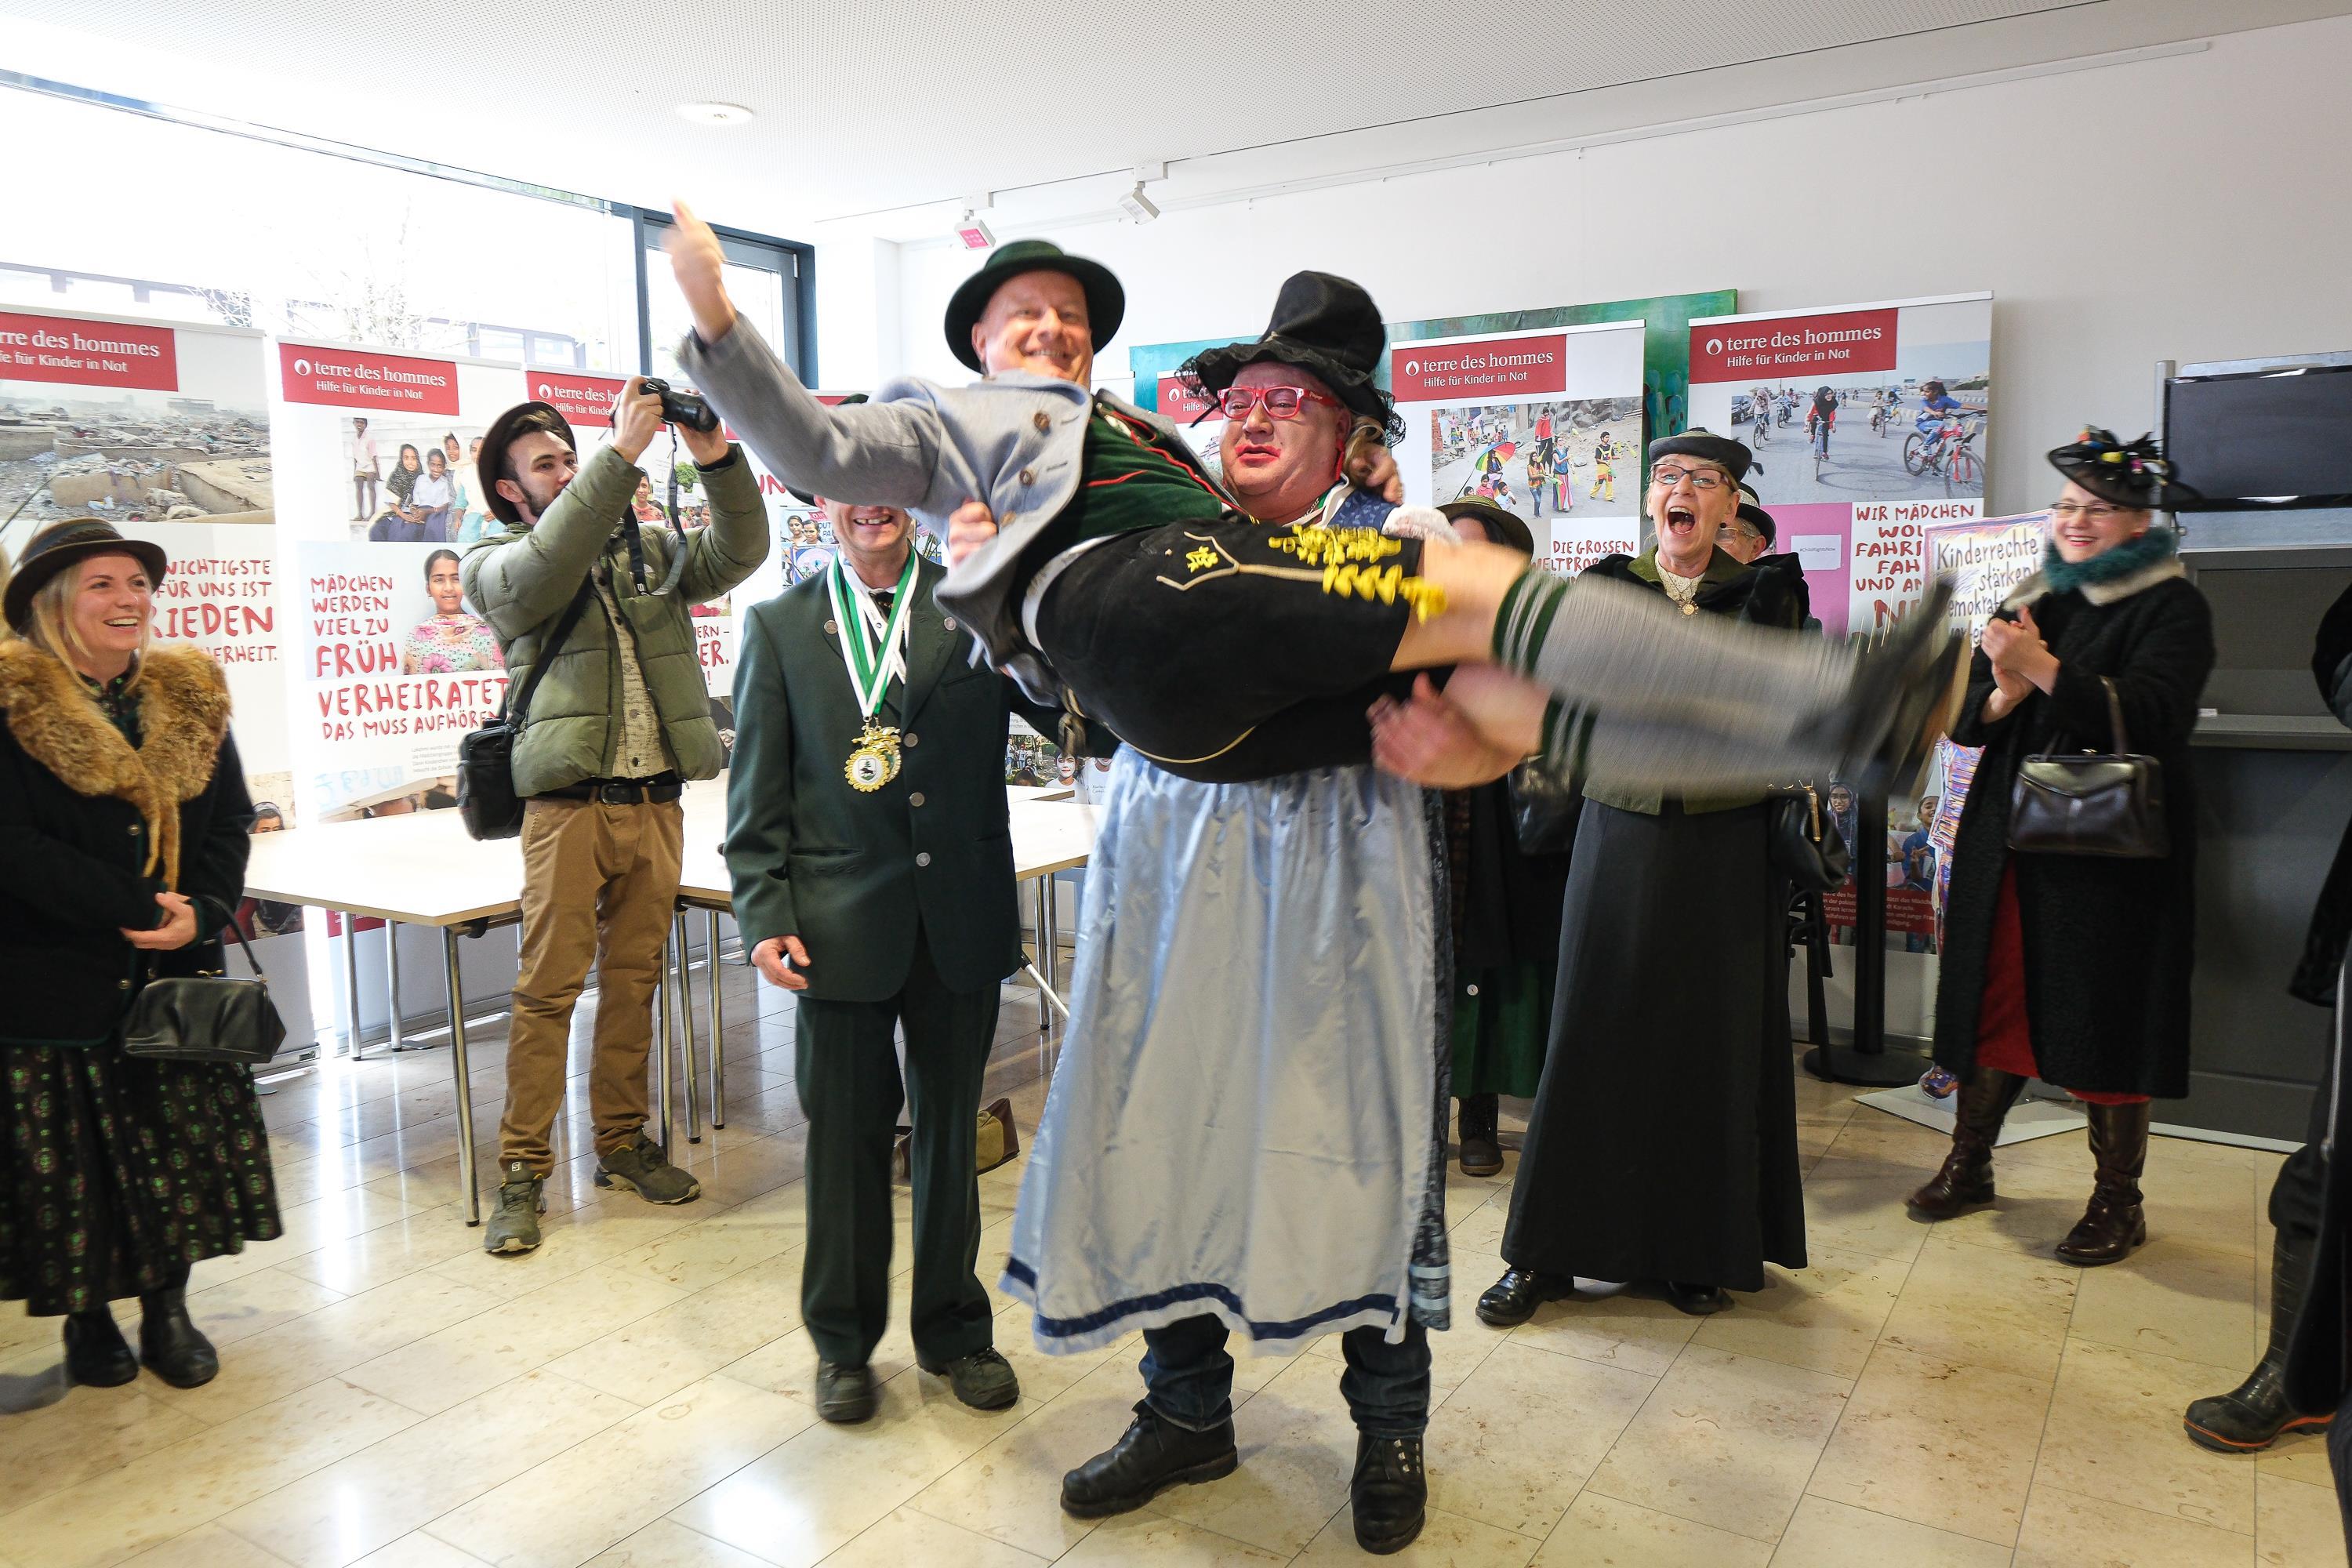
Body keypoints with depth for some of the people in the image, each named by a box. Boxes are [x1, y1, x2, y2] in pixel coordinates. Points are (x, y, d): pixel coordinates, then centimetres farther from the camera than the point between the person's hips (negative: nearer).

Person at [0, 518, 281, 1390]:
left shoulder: (191, 698, 7)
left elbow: (230, 822, 6)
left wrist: (201, 913, -11)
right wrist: (140, 911, -17)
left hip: (177, 972, 4)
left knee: (178, 1146, 8)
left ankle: (168, 1309, 23)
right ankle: (87, 1318, 24)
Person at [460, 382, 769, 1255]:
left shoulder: (649, 550, 16)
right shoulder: (494, 565, 5)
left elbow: (738, 553, 1)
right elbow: (546, 568, -18)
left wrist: (719, 461, -15)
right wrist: (621, 454, -23)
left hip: (656, 800, 4)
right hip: (569, 801, -4)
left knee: (635, 979, 11)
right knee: (548, 987, -3)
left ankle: (622, 1142, 23)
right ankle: (522, 1173, 6)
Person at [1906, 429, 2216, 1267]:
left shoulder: (2172, 607, -3)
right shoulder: (2032, 598, 13)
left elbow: (2148, 717, -18)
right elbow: (1965, 718, 7)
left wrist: (2043, 670, -26)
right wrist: (2003, 695, -15)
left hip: (2110, 847, -5)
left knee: (2104, 1011, 1)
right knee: (1994, 997, 10)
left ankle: (2118, 1200, 15)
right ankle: (1968, 1162, 24)